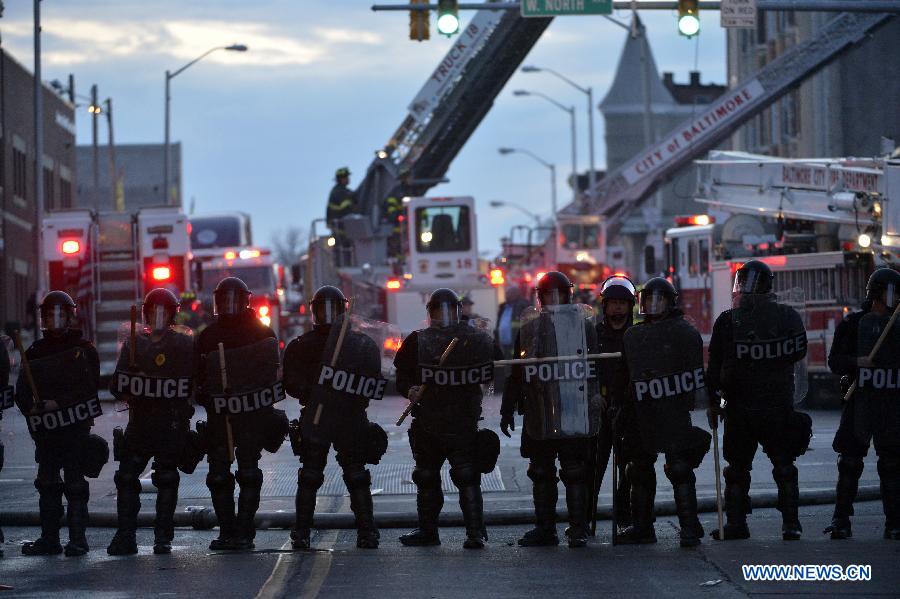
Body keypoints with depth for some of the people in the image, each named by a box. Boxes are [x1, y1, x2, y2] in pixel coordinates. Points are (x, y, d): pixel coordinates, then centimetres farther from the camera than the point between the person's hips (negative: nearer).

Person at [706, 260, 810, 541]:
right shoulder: (788, 317, -5)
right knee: (784, 467, 10)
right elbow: (799, 353, 9)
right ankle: (791, 523, 3)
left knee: (737, 468, 11)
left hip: (739, 410, -1)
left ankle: (736, 523, 10)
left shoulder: (728, 320, -10)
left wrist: (713, 401, 5)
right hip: (780, 408, 1)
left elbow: (715, 366, -5)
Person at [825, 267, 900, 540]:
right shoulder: (852, 324, 3)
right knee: (849, 462, -1)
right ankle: (841, 522, 4)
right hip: (859, 401, -2)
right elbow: (834, 362, -2)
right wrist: (856, 361, -19)